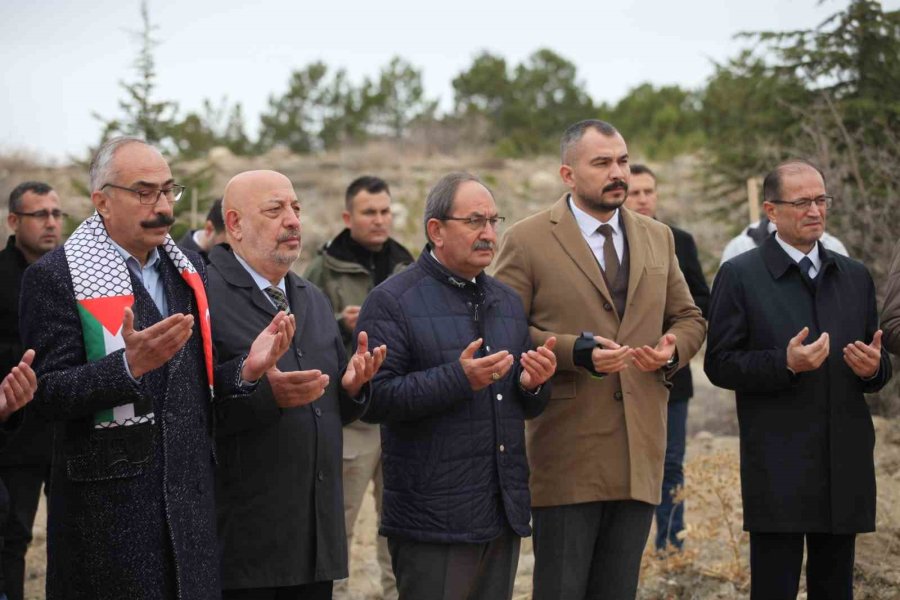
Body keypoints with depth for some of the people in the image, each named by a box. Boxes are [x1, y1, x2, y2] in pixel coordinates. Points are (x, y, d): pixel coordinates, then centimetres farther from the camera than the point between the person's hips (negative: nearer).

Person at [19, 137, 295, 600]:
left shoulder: (189, 267, 12)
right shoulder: (54, 276, -6)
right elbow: (47, 395, -12)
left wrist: (246, 368, -4)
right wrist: (129, 366, -26)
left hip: (190, 495, 5)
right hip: (108, 504, -5)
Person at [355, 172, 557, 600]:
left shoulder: (507, 302, 16)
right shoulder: (391, 301, -6)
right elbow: (374, 399, -17)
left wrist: (533, 385, -2)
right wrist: (459, 379, -23)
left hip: (504, 516, 7)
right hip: (433, 520, -6)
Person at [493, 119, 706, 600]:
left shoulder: (658, 238, 14)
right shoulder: (526, 241, -2)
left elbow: (689, 319, 21)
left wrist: (672, 350, -2)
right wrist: (576, 351, -18)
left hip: (640, 454, 5)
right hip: (567, 457, -5)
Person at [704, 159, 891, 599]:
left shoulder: (856, 277, 14)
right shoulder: (740, 276, -1)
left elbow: (877, 367, 17)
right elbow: (719, 364, -5)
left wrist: (873, 367, -7)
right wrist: (785, 363, -19)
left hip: (846, 468, 4)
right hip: (778, 472, -4)